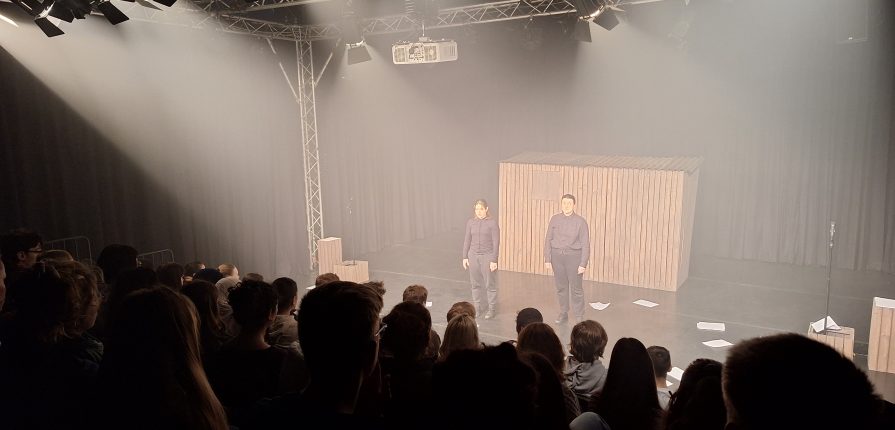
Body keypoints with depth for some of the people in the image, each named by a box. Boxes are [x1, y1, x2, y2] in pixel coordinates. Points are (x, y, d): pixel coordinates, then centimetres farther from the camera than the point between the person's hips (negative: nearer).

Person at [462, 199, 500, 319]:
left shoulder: (492, 222, -7)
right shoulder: (470, 222, 4)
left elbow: (496, 242, -8)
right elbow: (467, 241, 9)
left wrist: (494, 260, -11)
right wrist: (465, 257, 6)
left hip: (487, 256, -3)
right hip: (473, 256, 4)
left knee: (490, 284, 2)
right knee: (475, 283, 10)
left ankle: (492, 309, 14)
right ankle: (476, 307, 23)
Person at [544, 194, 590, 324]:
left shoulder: (580, 221, -4)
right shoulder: (555, 219, 4)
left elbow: (585, 244, -5)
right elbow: (548, 240, 6)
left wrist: (583, 264, -10)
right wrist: (547, 259, 1)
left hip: (574, 256, -3)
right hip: (557, 256, 3)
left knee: (576, 288, 0)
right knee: (561, 287, 10)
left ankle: (579, 317, 10)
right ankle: (563, 314, 23)